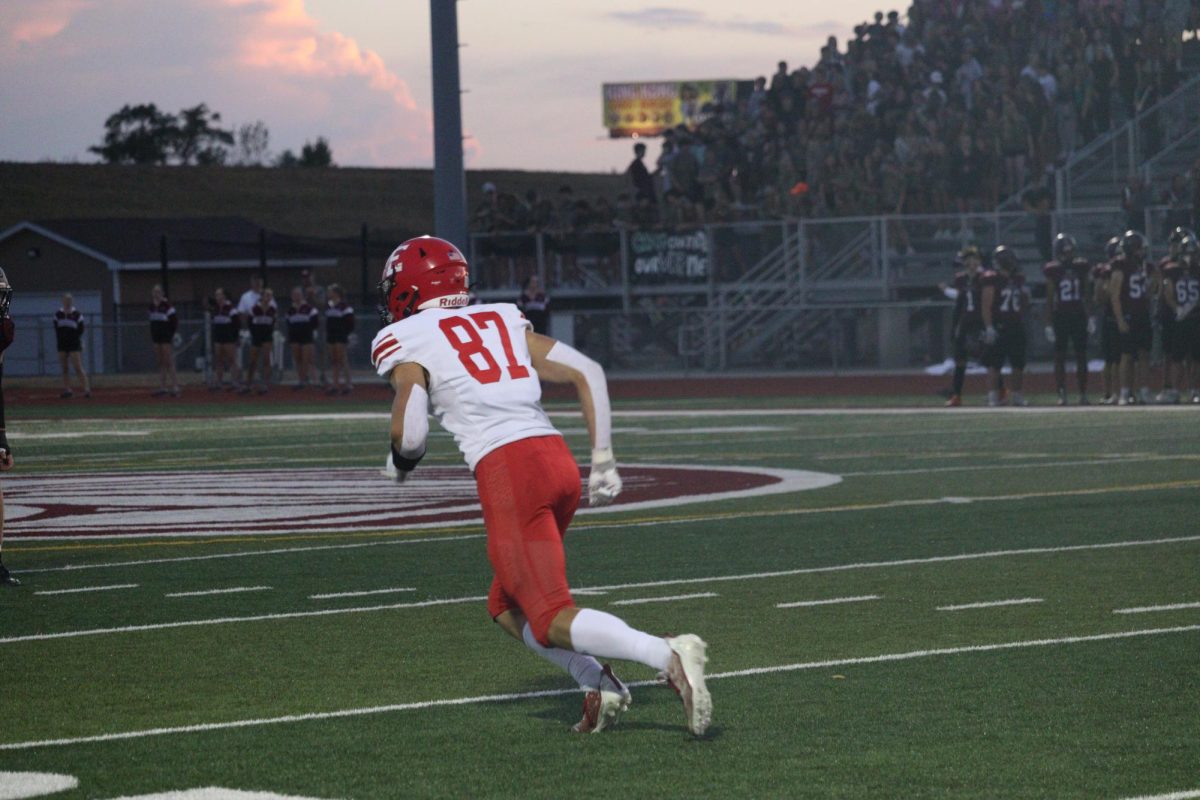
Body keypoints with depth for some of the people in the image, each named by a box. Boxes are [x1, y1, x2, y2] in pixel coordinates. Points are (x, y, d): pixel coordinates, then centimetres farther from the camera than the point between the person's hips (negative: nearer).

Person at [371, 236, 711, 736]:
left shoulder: (407, 343, 6)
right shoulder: (502, 321, 23)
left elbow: (410, 436, -7)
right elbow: (587, 373, 15)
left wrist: (399, 462, 17)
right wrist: (603, 461, 18)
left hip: (506, 471, -7)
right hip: (557, 459, 7)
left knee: (551, 619, -7)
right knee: (507, 607, 22)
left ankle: (668, 656, -27)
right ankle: (597, 683, 3)